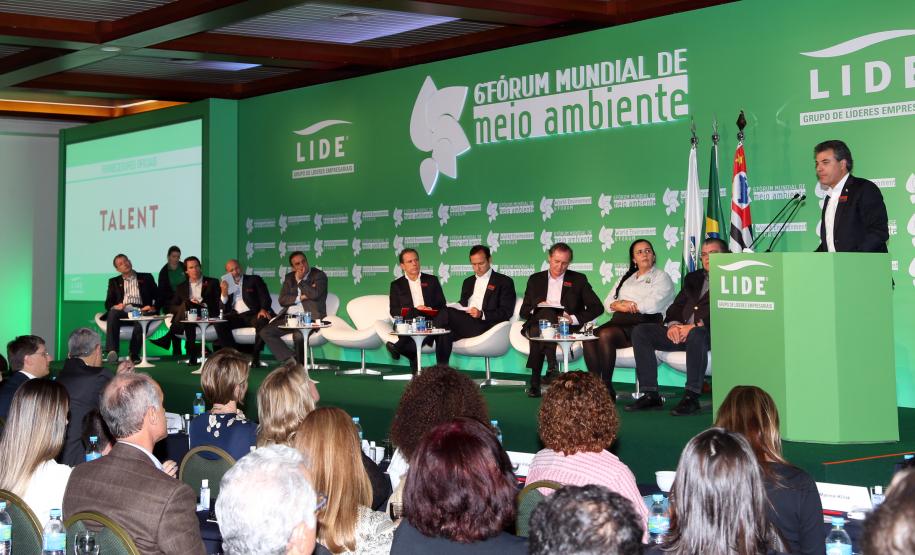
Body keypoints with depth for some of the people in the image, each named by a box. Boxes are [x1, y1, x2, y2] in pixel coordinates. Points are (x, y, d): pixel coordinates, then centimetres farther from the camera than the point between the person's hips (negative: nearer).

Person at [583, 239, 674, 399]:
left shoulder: (661, 277, 11)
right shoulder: (625, 278, 30)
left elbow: (653, 305, -7)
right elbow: (608, 303, 19)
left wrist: (630, 305, 2)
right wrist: (618, 305, -3)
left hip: (643, 323, -6)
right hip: (620, 321, 6)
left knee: (605, 335, -34)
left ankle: (607, 387, -30)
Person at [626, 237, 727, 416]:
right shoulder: (693, 278, 26)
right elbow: (677, 305, 19)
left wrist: (696, 326, -22)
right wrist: (673, 324, -4)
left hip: (711, 332, -7)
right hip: (682, 331, 7)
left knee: (696, 334, -41)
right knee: (640, 331, -9)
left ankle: (692, 396, -34)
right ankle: (650, 395, -14)